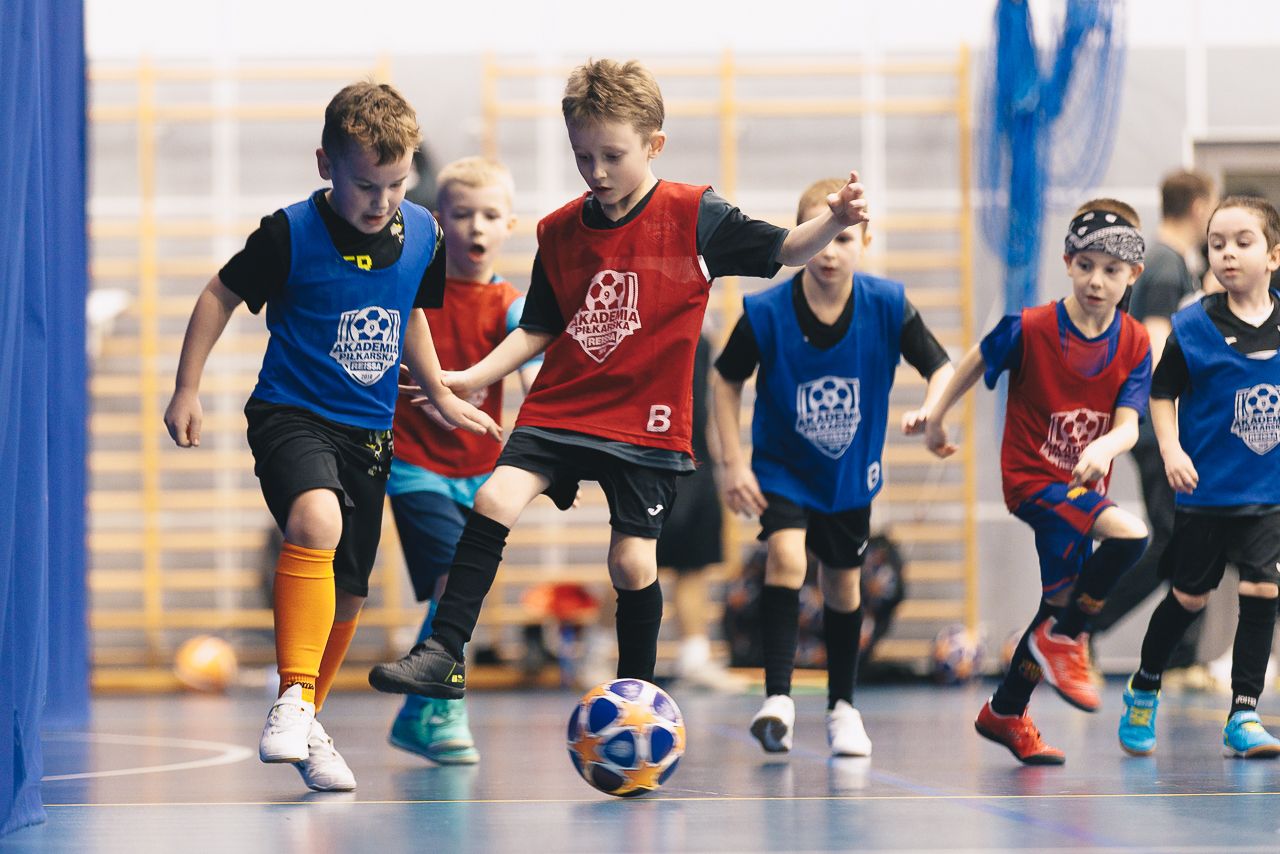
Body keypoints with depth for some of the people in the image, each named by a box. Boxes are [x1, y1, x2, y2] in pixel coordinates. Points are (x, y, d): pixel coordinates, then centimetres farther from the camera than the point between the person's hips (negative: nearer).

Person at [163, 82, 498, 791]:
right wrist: (187, 389, -1)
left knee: (347, 595, 10)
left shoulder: (421, 235, 1)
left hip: (368, 433, 6)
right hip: (292, 414, -6)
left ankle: (307, 728, 30)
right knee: (317, 521, -35)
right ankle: (294, 699, -32)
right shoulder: (291, 234, -14)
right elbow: (221, 296, -1)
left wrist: (440, 396, 26)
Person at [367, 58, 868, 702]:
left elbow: (783, 251, -6)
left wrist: (834, 222, -25)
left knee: (632, 561, -1)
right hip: (561, 408, 3)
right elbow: (539, 329, 12)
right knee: (495, 500, -16)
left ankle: (636, 690, 20)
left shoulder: (694, 217, -5)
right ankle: (444, 655, -11)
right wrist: (472, 378, 3)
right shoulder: (559, 232, 5)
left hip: (648, 421, -3)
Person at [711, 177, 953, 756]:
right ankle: (777, 698, -25)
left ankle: (842, 706, 31)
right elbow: (726, 381, -7)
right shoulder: (765, 313, -21)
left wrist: (932, 408, -33)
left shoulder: (888, 306, -18)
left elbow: (941, 367, -11)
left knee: (844, 584, 14)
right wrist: (732, 462, -11)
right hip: (782, 467, -2)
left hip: (851, 471, 2)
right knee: (786, 556, -25)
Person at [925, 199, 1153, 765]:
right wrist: (936, 418, 12)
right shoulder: (1030, 329, -14)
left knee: (1064, 600, 16)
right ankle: (1063, 641, -10)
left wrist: (1103, 448, -36)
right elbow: (976, 362, 3)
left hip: (1082, 484, 6)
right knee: (1128, 534, -29)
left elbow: (1128, 424, -14)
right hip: (1033, 478, -6)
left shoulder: (1133, 346, -5)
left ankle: (1005, 714, 35)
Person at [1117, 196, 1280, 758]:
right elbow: (1163, 394, -2)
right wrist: (1172, 451, -14)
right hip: (1206, 490, -2)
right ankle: (1143, 691, 30)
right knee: (1190, 597, 8)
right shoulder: (1192, 328, -8)